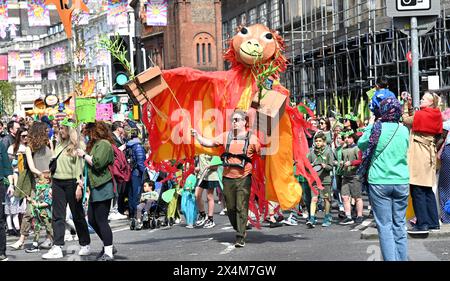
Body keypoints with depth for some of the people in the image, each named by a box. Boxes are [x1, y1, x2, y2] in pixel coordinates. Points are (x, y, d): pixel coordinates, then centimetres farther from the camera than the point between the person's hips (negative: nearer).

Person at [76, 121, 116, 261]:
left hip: (102, 188, -11)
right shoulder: (95, 144, 23)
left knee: (101, 220, -9)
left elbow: (97, 163, -21)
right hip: (96, 188, 11)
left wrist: (84, 155, -9)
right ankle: (108, 246, 23)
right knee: (92, 219, 12)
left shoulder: (104, 144, -10)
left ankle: (108, 253, -6)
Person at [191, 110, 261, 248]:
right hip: (228, 178, 4)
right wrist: (197, 136, -4)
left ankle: (241, 238, -5)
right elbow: (209, 143, 8)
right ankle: (240, 230, 29)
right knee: (230, 208, 9)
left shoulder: (251, 138, 0)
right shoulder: (226, 136, 10)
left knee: (241, 208, -8)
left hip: (243, 178, -4)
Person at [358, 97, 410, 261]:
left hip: (379, 182, -3)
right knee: (400, 225, 10)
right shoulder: (404, 130, 1)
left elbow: (361, 144, 9)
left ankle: (390, 258, -6)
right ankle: (402, 258, 13)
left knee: (385, 226, 0)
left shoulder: (376, 128, -7)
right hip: (401, 182, 3)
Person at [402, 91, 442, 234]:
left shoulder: (421, 114, -13)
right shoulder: (436, 116, 9)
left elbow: (406, 120, 3)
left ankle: (422, 224, -6)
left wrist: (406, 104, 13)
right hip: (429, 155, 8)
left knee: (417, 191, -5)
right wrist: (410, 106, 18)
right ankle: (434, 222, 17)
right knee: (428, 190, 14)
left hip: (418, 155, -8)